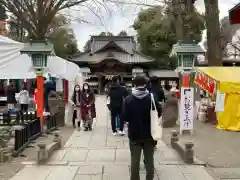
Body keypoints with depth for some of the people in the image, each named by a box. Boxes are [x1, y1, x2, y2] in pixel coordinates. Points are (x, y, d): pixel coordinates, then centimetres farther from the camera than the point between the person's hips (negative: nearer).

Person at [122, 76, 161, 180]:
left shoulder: (129, 99, -10)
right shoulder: (152, 97, -8)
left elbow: (124, 117, -10)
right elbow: (159, 113, -3)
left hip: (134, 134, -1)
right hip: (149, 134, 1)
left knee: (135, 160, 10)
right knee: (149, 160, 14)